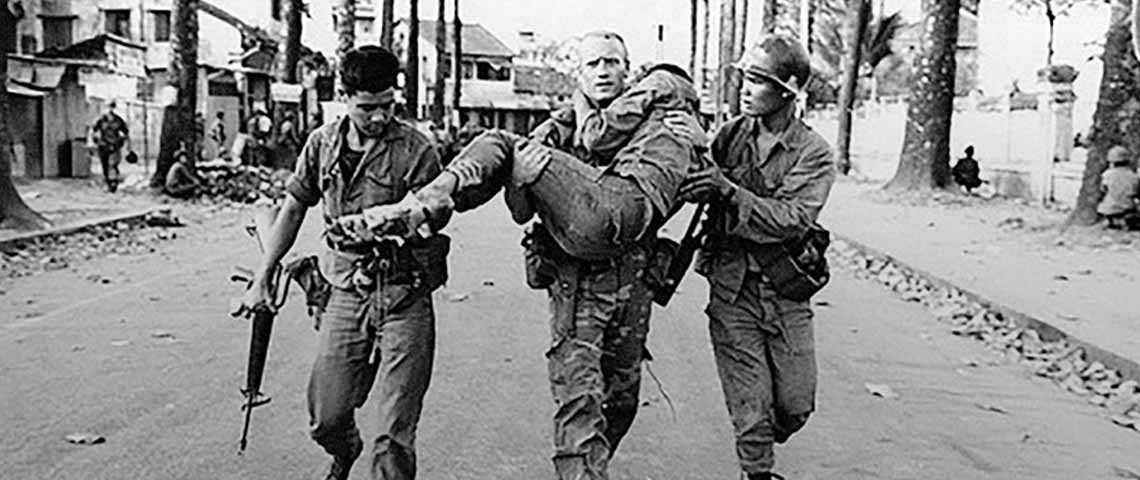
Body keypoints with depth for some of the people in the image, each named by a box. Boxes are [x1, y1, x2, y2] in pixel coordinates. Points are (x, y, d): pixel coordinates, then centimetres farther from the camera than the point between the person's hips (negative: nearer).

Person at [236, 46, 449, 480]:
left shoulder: (416, 151, -9)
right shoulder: (323, 144, 5)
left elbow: (433, 234, -8)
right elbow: (293, 209, 16)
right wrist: (262, 279, 17)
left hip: (404, 297, -4)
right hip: (346, 293, 4)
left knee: (394, 436, -4)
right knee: (325, 419, 11)